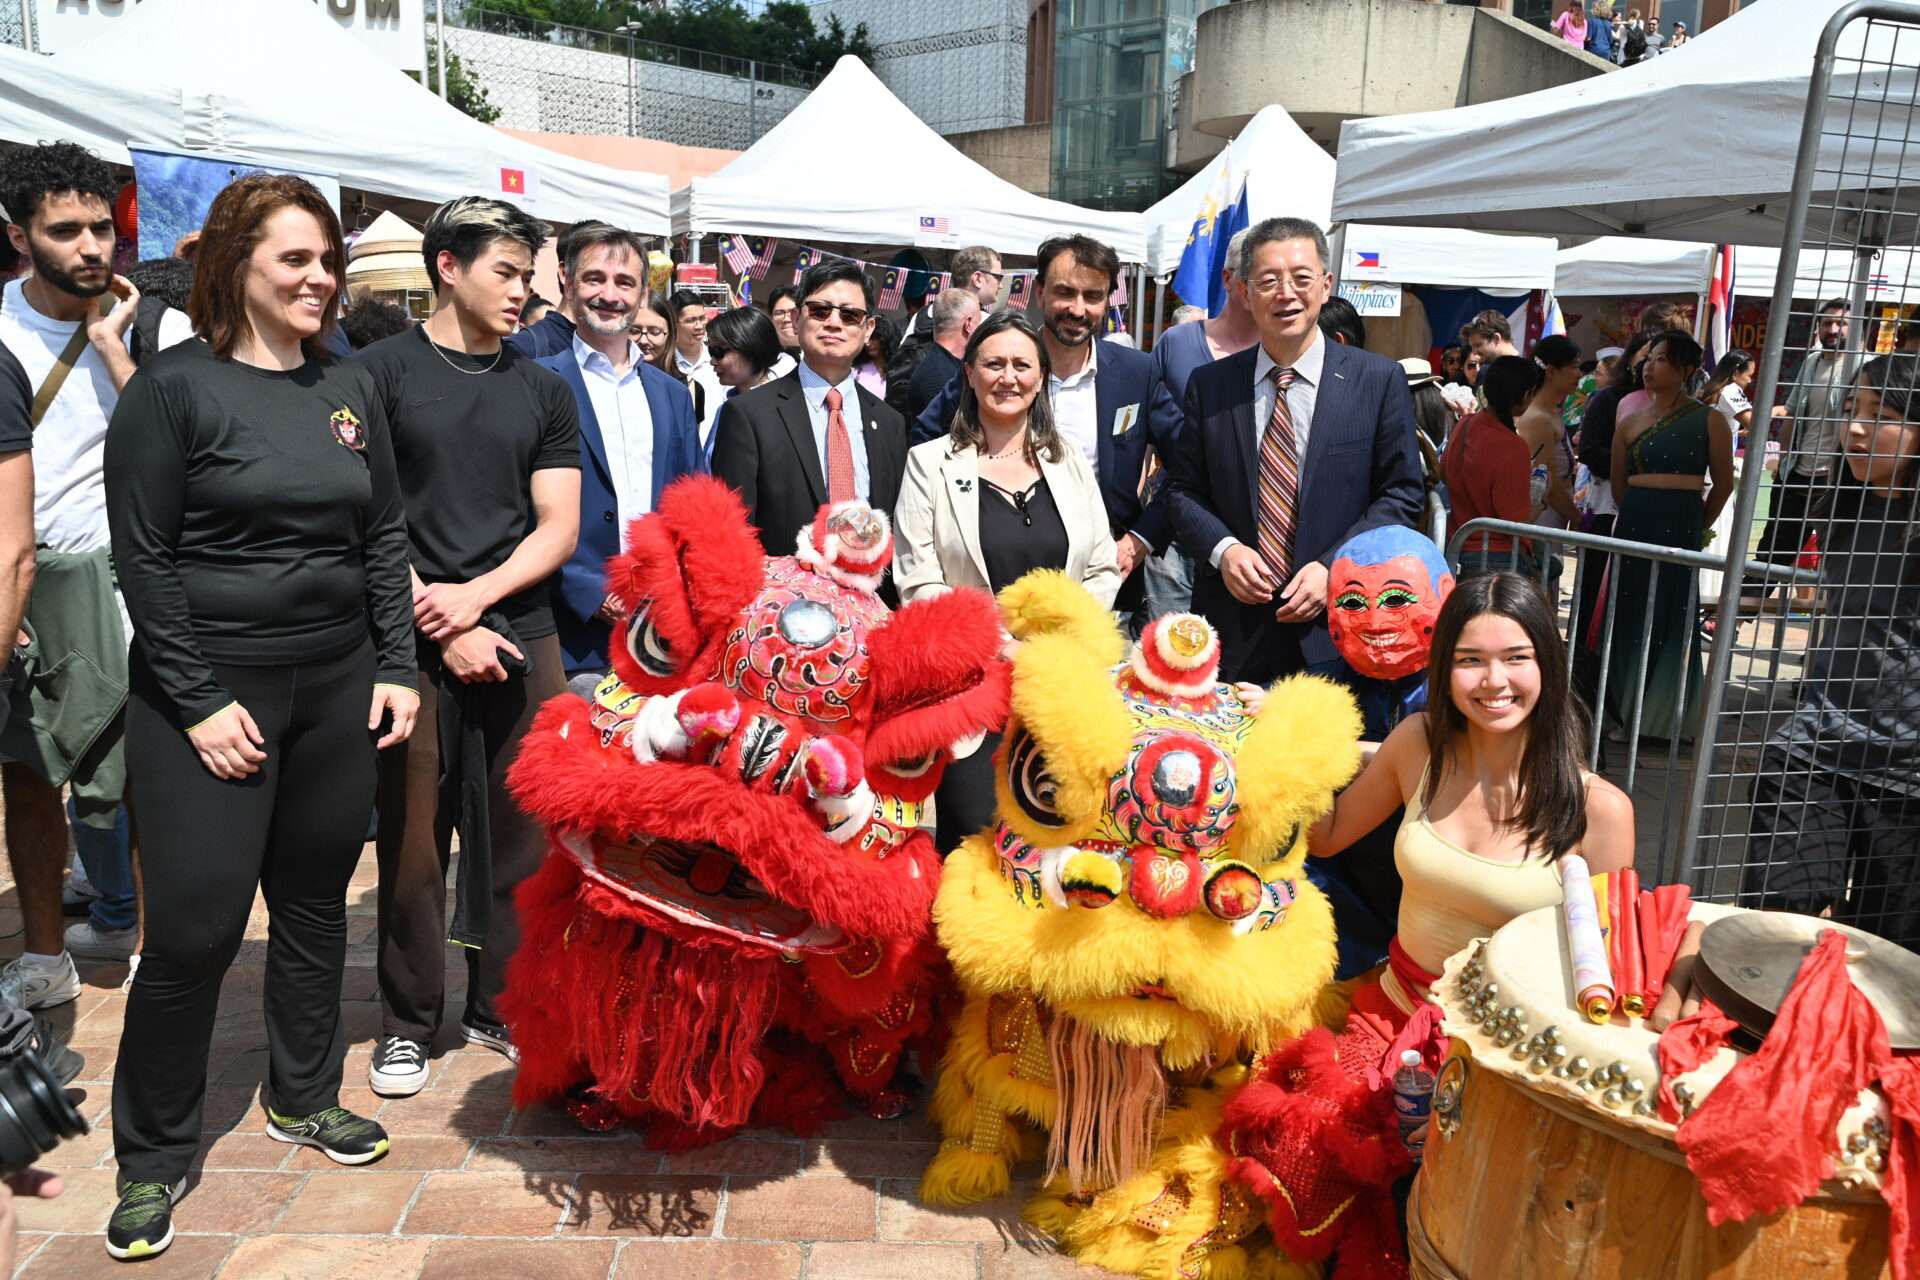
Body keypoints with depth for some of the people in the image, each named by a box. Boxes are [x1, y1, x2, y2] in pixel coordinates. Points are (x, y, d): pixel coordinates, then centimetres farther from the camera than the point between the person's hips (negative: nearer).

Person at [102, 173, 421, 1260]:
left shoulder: (351, 390, 8)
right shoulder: (175, 388, -6)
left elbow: (387, 537, 11)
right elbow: (144, 558, -8)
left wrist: (397, 669, 4)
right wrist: (199, 702, -13)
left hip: (338, 686, 5)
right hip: (208, 692, -4)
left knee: (315, 903, 14)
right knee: (195, 925, -1)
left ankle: (304, 1098, 33)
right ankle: (155, 1154, 18)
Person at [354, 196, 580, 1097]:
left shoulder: (544, 392, 11)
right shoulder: (382, 371, 2)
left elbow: (558, 527, 6)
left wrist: (476, 596, -9)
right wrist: (442, 628, -8)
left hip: (523, 639, 3)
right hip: (415, 643, -2)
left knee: (521, 835, 6)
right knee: (413, 838, 4)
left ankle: (501, 1006, 23)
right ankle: (407, 1022, 20)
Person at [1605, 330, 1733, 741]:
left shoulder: (1709, 421, -3)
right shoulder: (1631, 421, 7)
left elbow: (1723, 483, 5)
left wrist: (1696, 525, 13)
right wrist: (1638, 517, 15)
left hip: (1680, 530, -3)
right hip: (1634, 526, 3)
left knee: (1673, 623, 3)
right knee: (1628, 620, 7)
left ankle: (1666, 719, 12)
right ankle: (1626, 712, 18)